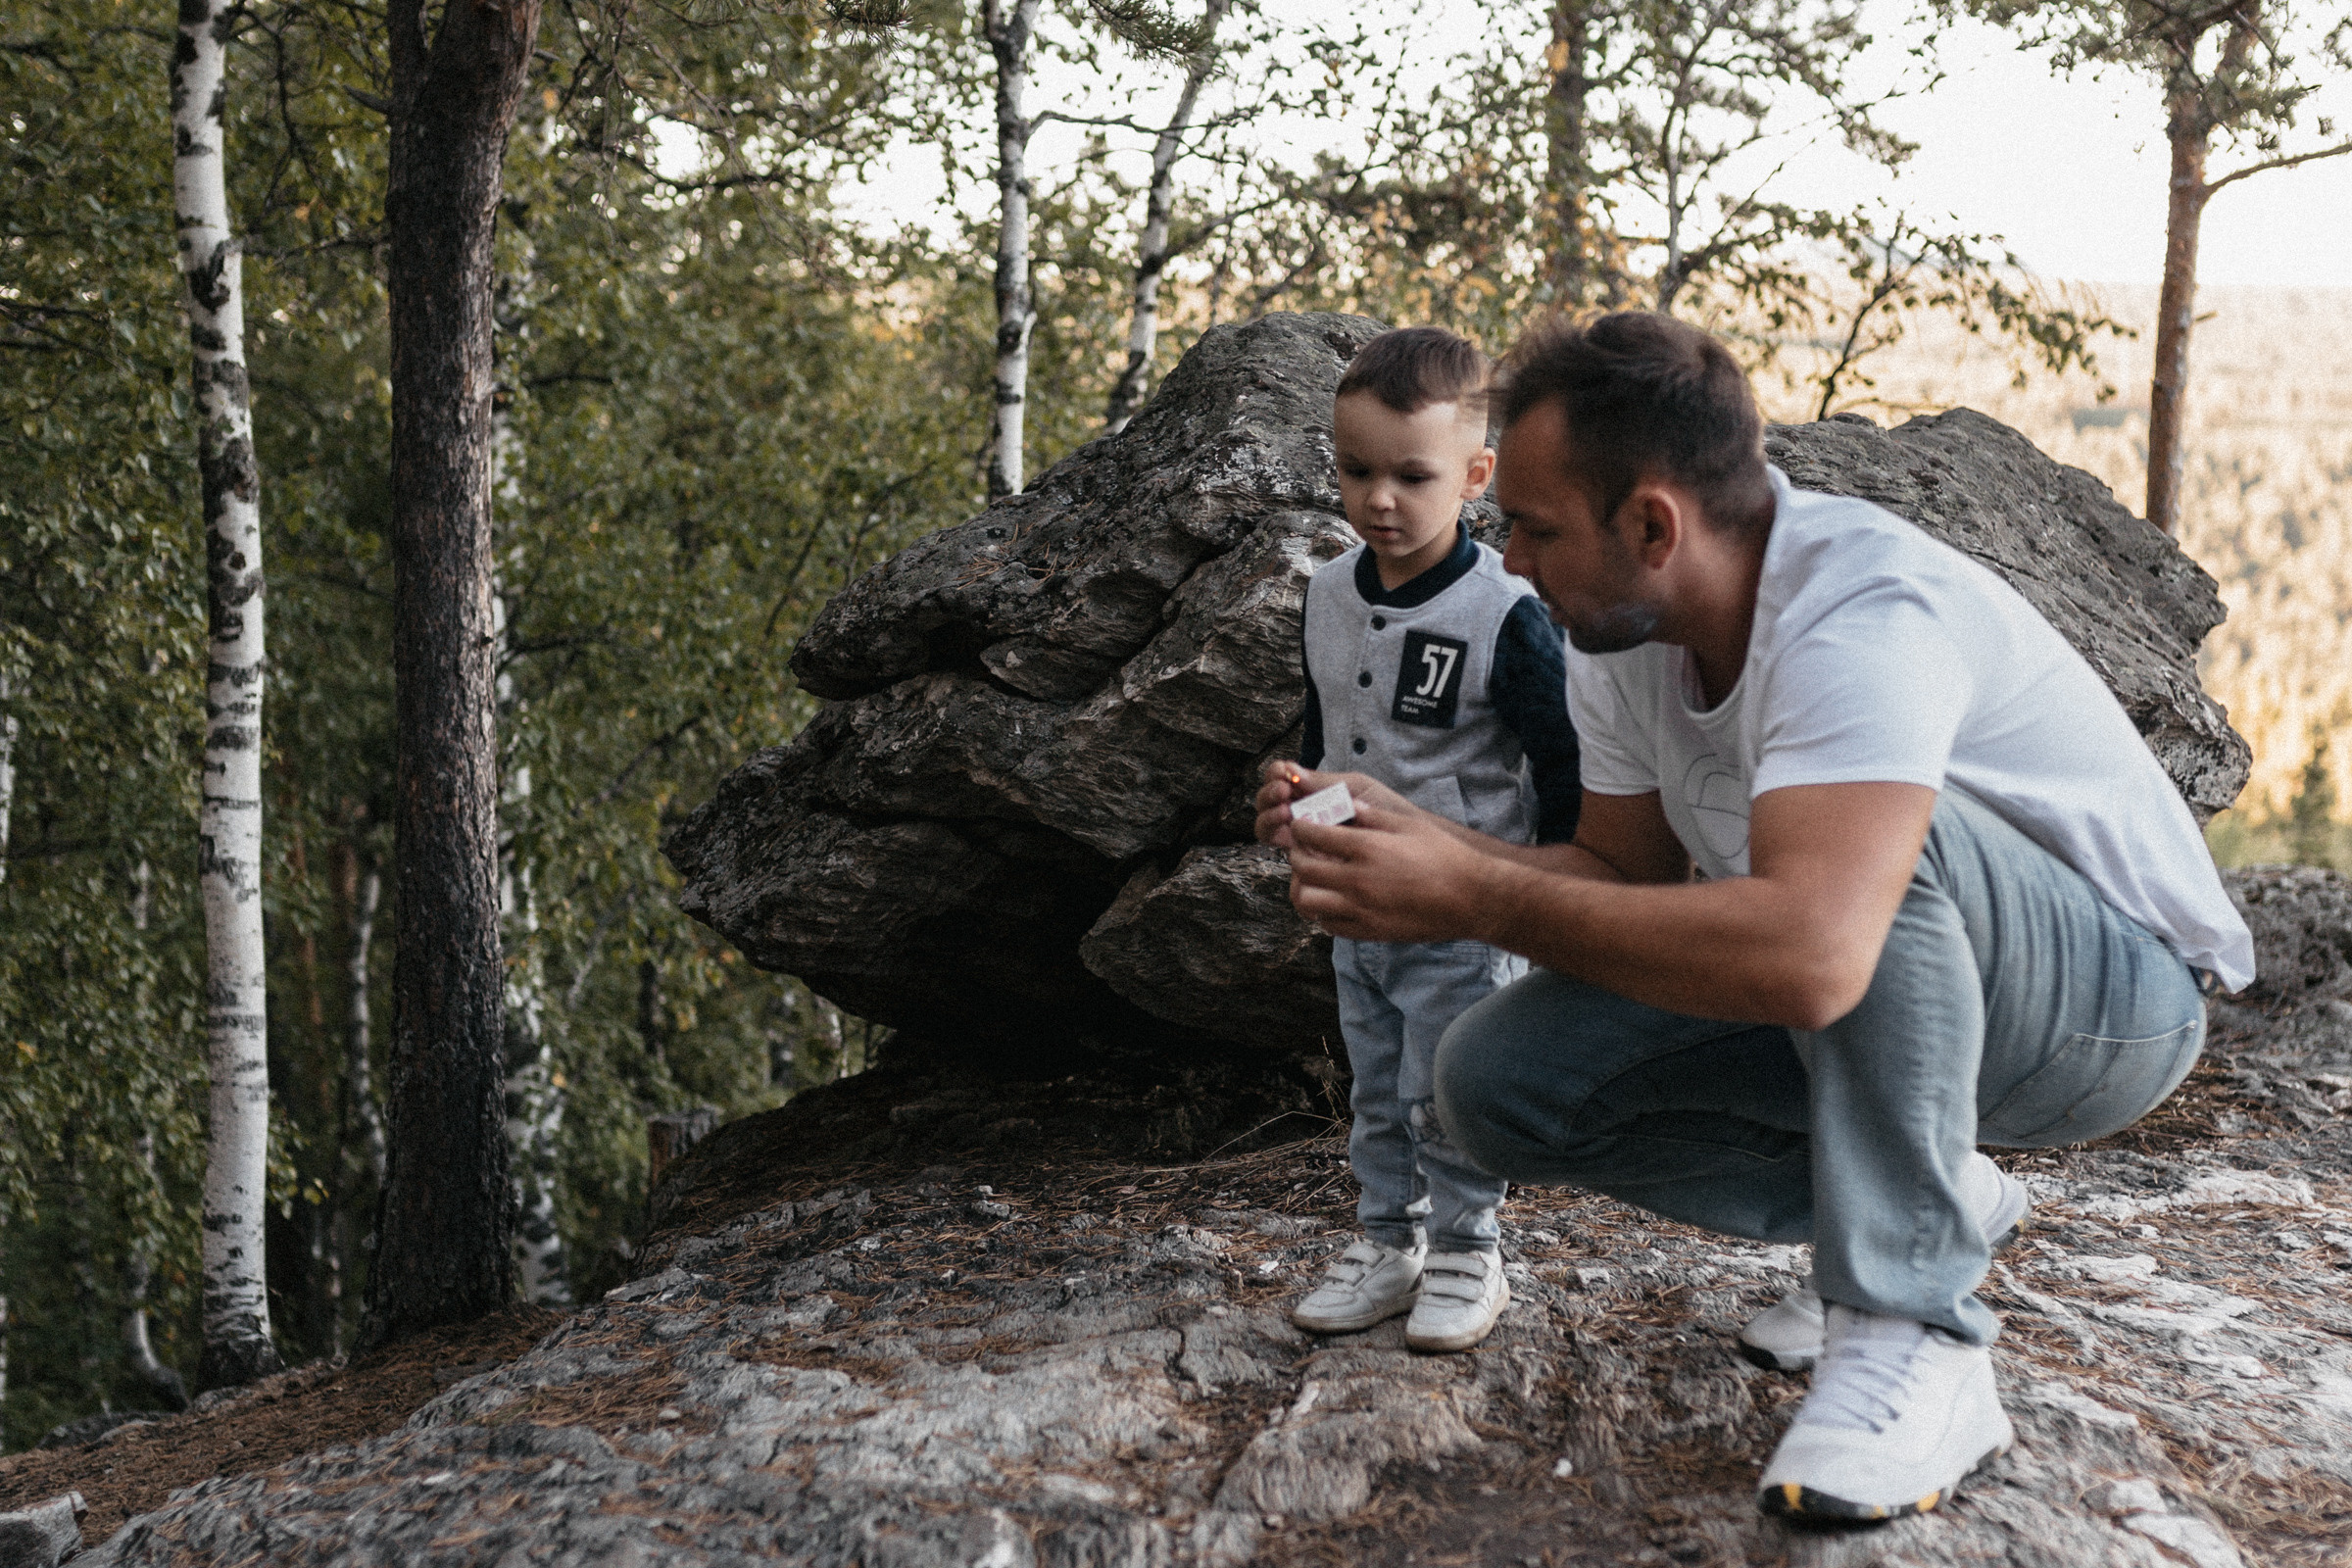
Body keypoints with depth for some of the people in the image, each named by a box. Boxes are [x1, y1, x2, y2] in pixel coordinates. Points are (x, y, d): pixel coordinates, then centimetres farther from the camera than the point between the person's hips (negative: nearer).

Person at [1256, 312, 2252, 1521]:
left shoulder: (1863, 610, -33)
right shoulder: (1617, 631, -6)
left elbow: (1808, 953, -46)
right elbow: (1626, 868, 6)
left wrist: (1474, 898, -39)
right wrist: (1418, 839, -12)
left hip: (2116, 997, -7)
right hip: (1889, 1000, 8)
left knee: (1880, 830, -39)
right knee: (1496, 1078, -10)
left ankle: (1917, 1337, -25)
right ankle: (1927, 1205, 7)